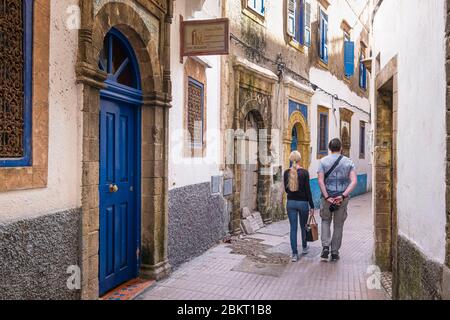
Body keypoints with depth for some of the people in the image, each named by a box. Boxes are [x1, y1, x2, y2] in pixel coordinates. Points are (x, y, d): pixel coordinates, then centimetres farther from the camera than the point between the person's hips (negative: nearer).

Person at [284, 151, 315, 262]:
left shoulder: (286, 172, -2)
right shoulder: (304, 172, -11)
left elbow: (286, 189, 6)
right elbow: (308, 190, -10)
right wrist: (312, 206, -4)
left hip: (290, 203, 2)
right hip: (303, 203, -2)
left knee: (293, 228, 5)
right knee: (303, 227, 18)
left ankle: (294, 254, 1)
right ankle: (304, 247, 39)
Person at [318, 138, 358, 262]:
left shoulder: (323, 161, -2)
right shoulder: (348, 162, 1)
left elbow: (320, 181, -13)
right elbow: (354, 181, -11)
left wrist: (327, 197, -12)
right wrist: (343, 196, -14)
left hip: (327, 197, 0)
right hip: (342, 199, 1)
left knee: (325, 221, 19)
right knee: (338, 225, 12)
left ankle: (325, 246, 3)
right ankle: (334, 253, 18)